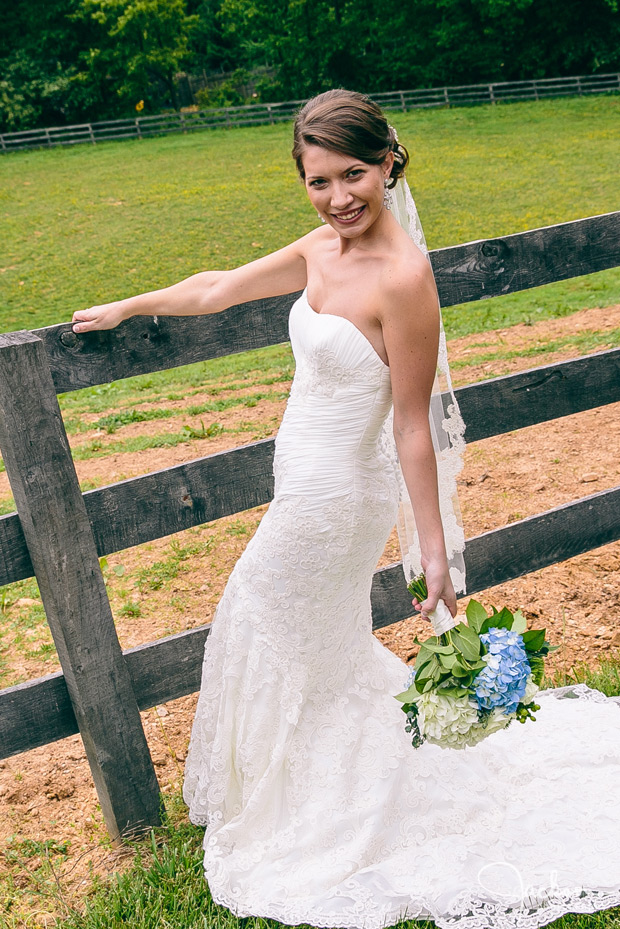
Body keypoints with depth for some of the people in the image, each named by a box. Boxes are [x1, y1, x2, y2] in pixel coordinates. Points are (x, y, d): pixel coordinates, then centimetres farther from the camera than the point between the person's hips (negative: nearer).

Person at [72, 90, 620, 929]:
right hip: (316, 488, 8)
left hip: (332, 497, -8)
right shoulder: (324, 249, 0)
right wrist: (126, 309, 22)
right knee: (330, 648, 24)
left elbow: (412, 425, -21)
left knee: (284, 654, 14)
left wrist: (435, 549, -16)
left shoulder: (402, 275, -24)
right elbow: (218, 289, 13)